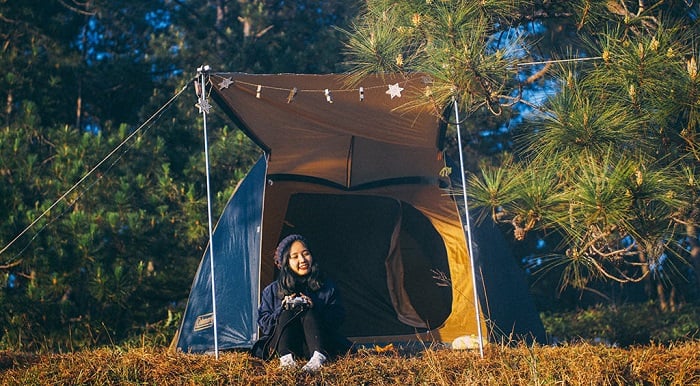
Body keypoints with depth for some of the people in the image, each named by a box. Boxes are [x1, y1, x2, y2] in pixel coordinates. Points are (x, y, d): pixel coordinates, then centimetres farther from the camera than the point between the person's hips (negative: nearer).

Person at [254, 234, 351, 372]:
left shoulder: (328, 288, 11)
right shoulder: (272, 291, 11)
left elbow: (337, 318, 4)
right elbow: (263, 323, 7)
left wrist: (315, 307, -13)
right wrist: (282, 309, -11)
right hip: (278, 344, 0)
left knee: (309, 314, -28)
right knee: (289, 313, -26)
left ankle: (318, 357, -53)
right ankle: (285, 358, -49)